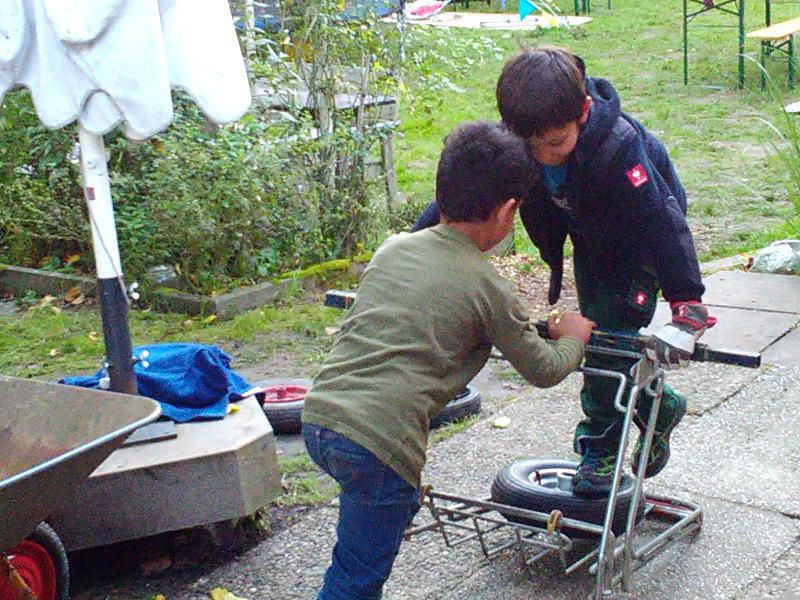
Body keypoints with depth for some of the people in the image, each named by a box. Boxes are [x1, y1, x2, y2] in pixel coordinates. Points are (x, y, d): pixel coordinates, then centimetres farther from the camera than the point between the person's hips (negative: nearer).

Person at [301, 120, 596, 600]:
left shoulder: (394, 247, 15)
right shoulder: (489, 288, 0)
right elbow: (543, 371, 12)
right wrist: (573, 339, 33)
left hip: (319, 416, 7)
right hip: (379, 438, -7)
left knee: (402, 503, 30)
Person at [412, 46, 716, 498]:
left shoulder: (617, 145, -42)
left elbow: (663, 223, -44)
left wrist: (686, 308, -51)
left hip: (639, 239, -5)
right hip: (589, 236, 6)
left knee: (613, 331, -12)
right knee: (593, 330, 9)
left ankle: (602, 448, 8)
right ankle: (658, 407, 30)